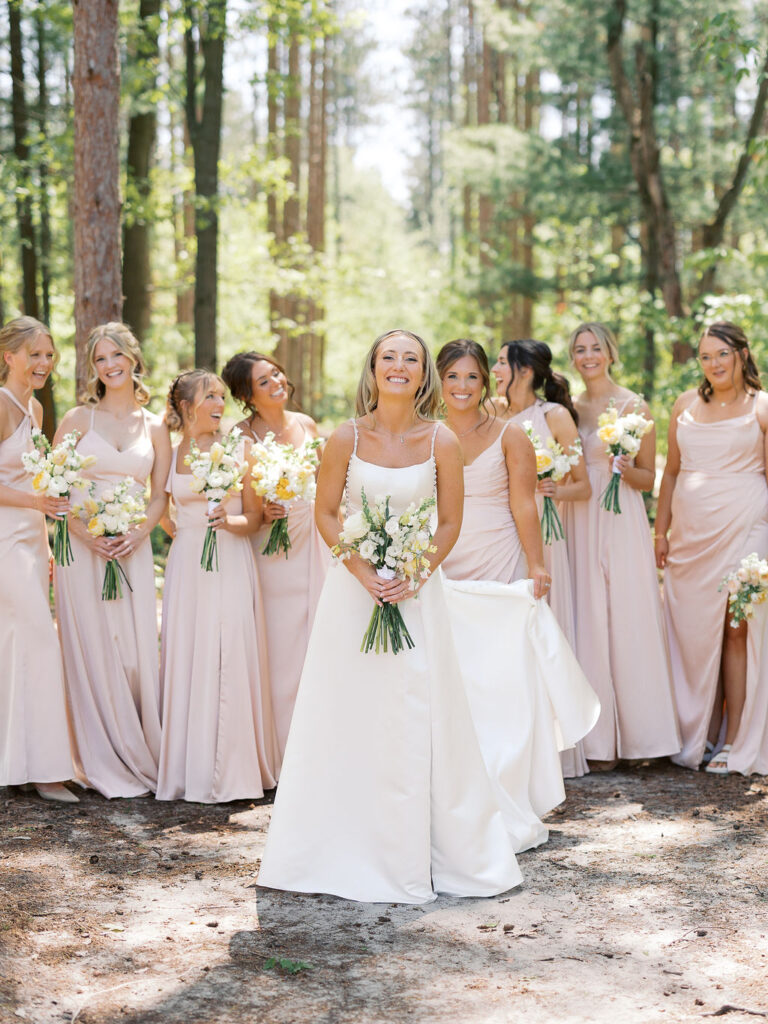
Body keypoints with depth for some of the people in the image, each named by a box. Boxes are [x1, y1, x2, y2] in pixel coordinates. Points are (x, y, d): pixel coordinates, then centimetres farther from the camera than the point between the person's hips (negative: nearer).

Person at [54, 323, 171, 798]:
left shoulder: (155, 427, 10)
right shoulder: (79, 419, 4)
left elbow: (160, 495, 9)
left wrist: (137, 534, -9)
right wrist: (86, 535, -13)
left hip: (133, 548, 2)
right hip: (83, 547, -2)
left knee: (137, 650, -1)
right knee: (92, 649, -2)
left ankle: (142, 755, 11)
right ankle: (104, 764, 6)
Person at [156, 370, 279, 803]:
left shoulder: (238, 449, 1)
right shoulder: (172, 453, 7)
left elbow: (254, 518, 0)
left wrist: (229, 521, -18)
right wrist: (178, 529, 6)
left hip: (231, 564, -2)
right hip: (187, 565, 3)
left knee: (230, 661, -7)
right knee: (187, 659, 1)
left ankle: (232, 769, 1)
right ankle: (190, 767, 10)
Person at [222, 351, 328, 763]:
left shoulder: (306, 425, 8)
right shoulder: (241, 435, -6)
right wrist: (263, 513, -20)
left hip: (316, 542, 4)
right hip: (272, 549, -4)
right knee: (279, 650, -2)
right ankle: (283, 753, 7)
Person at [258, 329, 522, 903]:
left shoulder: (441, 442, -4)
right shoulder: (346, 439, -4)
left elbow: (450, 523, 2)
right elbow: (326, 515, 1)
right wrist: (364, 573, -12)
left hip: (416, 588, 0)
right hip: (354, 588, 0)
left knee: (417, 720, 2)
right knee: (350, 717, 4)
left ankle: (413, 853, 16)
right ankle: (352, 852, 17)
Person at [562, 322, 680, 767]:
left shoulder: (635, 406, 0)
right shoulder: (570, 408, 12)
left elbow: (649, 479, 2)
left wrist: (625, 469, -18)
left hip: (621, 521, -4)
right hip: (578, 522, 4)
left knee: (625, 620, -5)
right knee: (587, 623, 2)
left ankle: (634, 731, 4)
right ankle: (598, 739, 7)